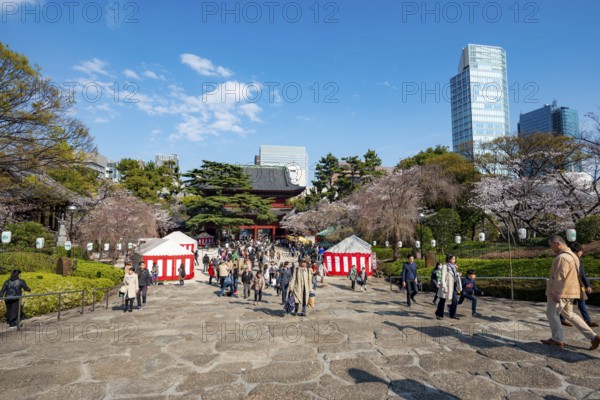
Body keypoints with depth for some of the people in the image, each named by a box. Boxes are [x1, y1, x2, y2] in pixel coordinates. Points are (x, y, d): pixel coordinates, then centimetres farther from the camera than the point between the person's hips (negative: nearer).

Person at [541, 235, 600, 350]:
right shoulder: (571, 255, 12)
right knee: (569, 314, 19)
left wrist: (556, 293, -19)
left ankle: (557, 339, 14)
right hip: (569, 291, 10)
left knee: (552, 313, 5)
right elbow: (572, 275, 18)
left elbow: (560, 278, -24)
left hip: (560, 293, -10)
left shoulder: (562, 257, -21)